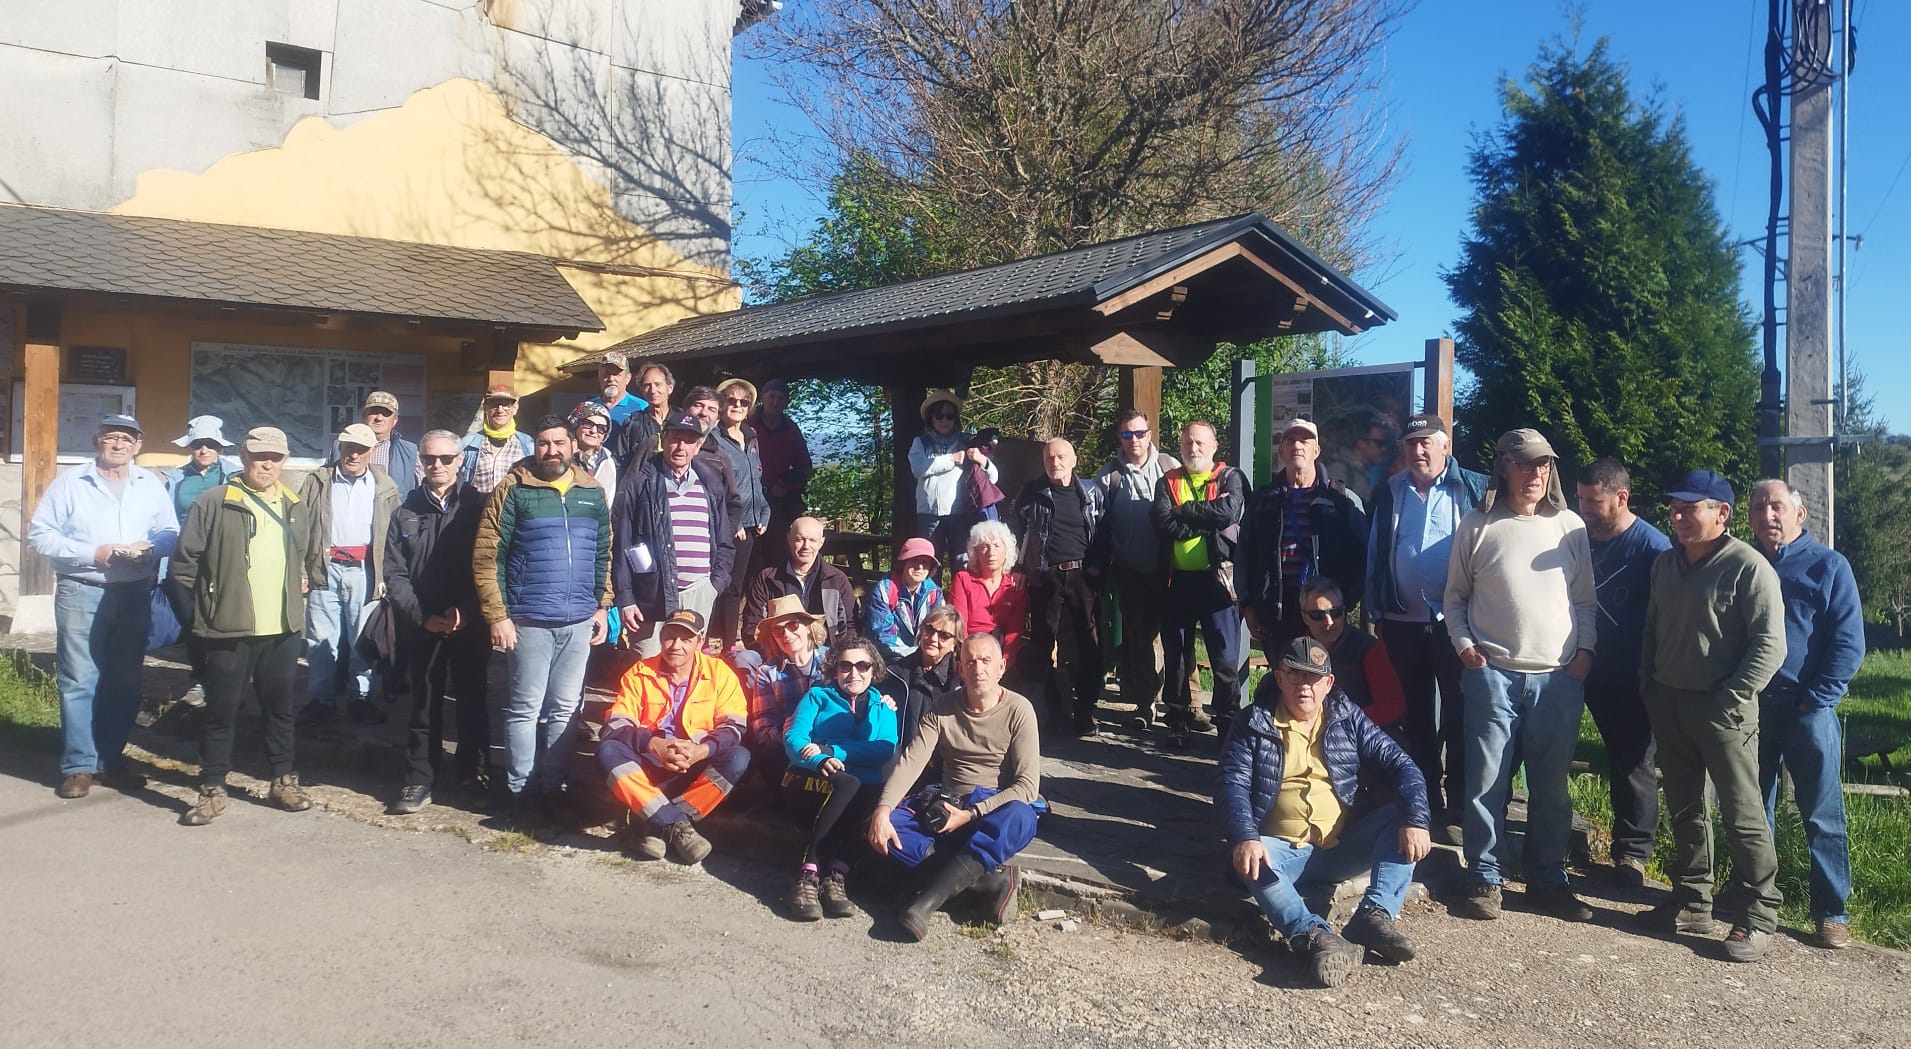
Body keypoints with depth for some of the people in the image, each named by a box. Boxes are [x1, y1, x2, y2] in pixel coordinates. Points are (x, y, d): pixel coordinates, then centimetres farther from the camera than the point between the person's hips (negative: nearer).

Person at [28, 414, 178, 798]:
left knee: (124, 683, 9)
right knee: (79, 682, -4)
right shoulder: (69, 483, 1)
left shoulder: (151, 485, 9)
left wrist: (150, 548, -12)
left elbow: (171, 533, 10)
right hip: (81, 593, -3)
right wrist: (91, 553, -15)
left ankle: (110, 760, 20)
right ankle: (78, 766, 3)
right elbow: (39, 534, -4)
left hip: (134, 595, 3)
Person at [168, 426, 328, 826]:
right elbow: (183, 566, -4)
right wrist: (198, 615, -4)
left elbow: (316, 558, 25)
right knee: (221, 711, 4)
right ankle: (212, 790, 15)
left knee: (280, 707, 14)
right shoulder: (213, 503, -5)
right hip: (230, 629, -4)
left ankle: (284, 780, 25)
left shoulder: (300, 509, 9)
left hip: (284, 629, 4)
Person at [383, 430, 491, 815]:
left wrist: (465, 611, -14)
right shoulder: (407, 511, 6)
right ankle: (419, 780, 14)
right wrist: (422, 617, -9)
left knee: (472, 700, 8)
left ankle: (473, 772, 21)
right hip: (423, 627, 2)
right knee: (424, 704, 8)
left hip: (470, 625, -2)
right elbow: (395, 573, 2)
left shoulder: (477, 505, -1)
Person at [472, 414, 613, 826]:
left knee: (565, 710, 9)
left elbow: (604, 555, 15)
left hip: (579, 621, 4)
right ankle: (521, 792, 11)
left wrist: (603, 606, 8)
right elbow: (486, 557, -6)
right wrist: (497, 616, -10)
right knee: (526, 709, 2)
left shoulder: (593, 493, 9)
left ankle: (552, 789, 18)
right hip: (530, 620, -4)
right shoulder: (513, 490, -3)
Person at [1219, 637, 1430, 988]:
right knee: (1249, 862, -33)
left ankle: (1375, 914, -32)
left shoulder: (1348, 718, 10)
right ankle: (1315, 934, -48)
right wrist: (1245, 838, -27)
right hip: (1285, 852, -2)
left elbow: (1400, 765, 3)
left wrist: (1415, 820, -17)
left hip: (1346, 848, 3)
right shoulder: (1252, 724, 4)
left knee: (1400, 819, -19)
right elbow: (1233, 785, -7)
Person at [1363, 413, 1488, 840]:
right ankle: (1424, 801, 23)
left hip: (1453, 621, -3)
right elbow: (1374, 556, 11)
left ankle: (1456, 808, 12)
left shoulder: (1474, 489, -2)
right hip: (1402, 622, 3)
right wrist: (1377, 614, 8)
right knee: (1417, 716, 12)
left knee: (1458, 717, 3)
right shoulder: (1389, 493, 8)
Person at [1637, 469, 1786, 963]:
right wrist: (1649, 687, 12)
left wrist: (1731, 699, -17)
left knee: (1742, 814, -2)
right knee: (1683, 808, 14)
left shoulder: (1747, 566, -11)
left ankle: (1760, 914, 8)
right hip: (1669, 703, 7)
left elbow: (1770, 644, -15)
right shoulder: (1665, 564, 11)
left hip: (1722, 708, -7)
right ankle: (1692, 901, 25)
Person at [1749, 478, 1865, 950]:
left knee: (1822, 817, 3)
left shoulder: (1828, 566, -1)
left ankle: (1831, 912, 13)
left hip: (1807, 712, -3)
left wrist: (1814, 699, -12)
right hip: (1751, 711, 4)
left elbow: (1849, 644, -6)